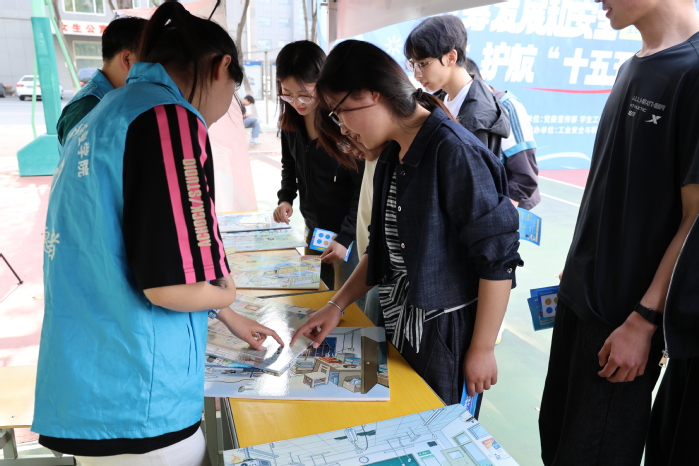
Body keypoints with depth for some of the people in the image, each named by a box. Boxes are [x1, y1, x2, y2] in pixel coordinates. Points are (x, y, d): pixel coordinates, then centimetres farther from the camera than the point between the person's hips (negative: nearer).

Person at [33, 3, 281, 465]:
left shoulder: (103, 114, 11)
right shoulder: (170, 117, -18)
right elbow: (173, 285, -26)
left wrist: (231, 320, 24)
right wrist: (226, 292, -2)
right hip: (132, 398, -8)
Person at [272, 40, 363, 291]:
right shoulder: (290, 120, -1)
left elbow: (363, 188, -17)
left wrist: (346, 237, -17)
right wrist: (285, 198, -2)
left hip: (349, 232, -6)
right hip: (313, 228, 6)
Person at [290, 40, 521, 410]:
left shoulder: (453, 151, -20)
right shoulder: (392, 157, 7)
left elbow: (497, 258, -20)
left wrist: (483, 349, -15)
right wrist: (338, 304, 8)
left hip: (446, 330, -8)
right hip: (396, 322, 8)